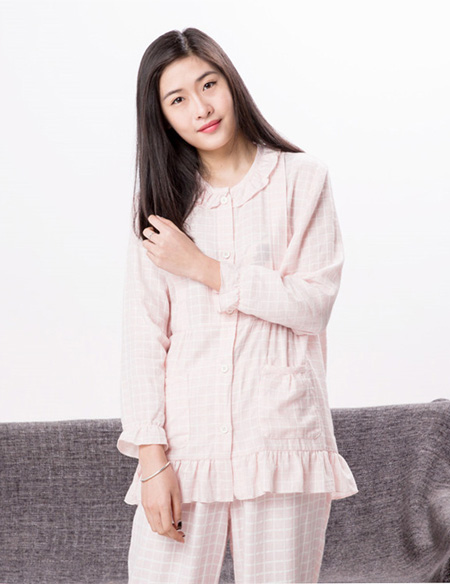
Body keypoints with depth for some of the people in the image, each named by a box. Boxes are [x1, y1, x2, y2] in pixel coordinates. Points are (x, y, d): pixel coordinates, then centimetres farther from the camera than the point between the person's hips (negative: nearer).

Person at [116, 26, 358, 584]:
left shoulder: (301, 178, 5)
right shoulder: (160, 197, 9)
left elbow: (314, 303, -4)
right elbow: (144, 330, 1)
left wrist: (203, 268, -6)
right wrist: (151, 454, -7)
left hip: (281, 429, -1)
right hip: (187, 431, 1)